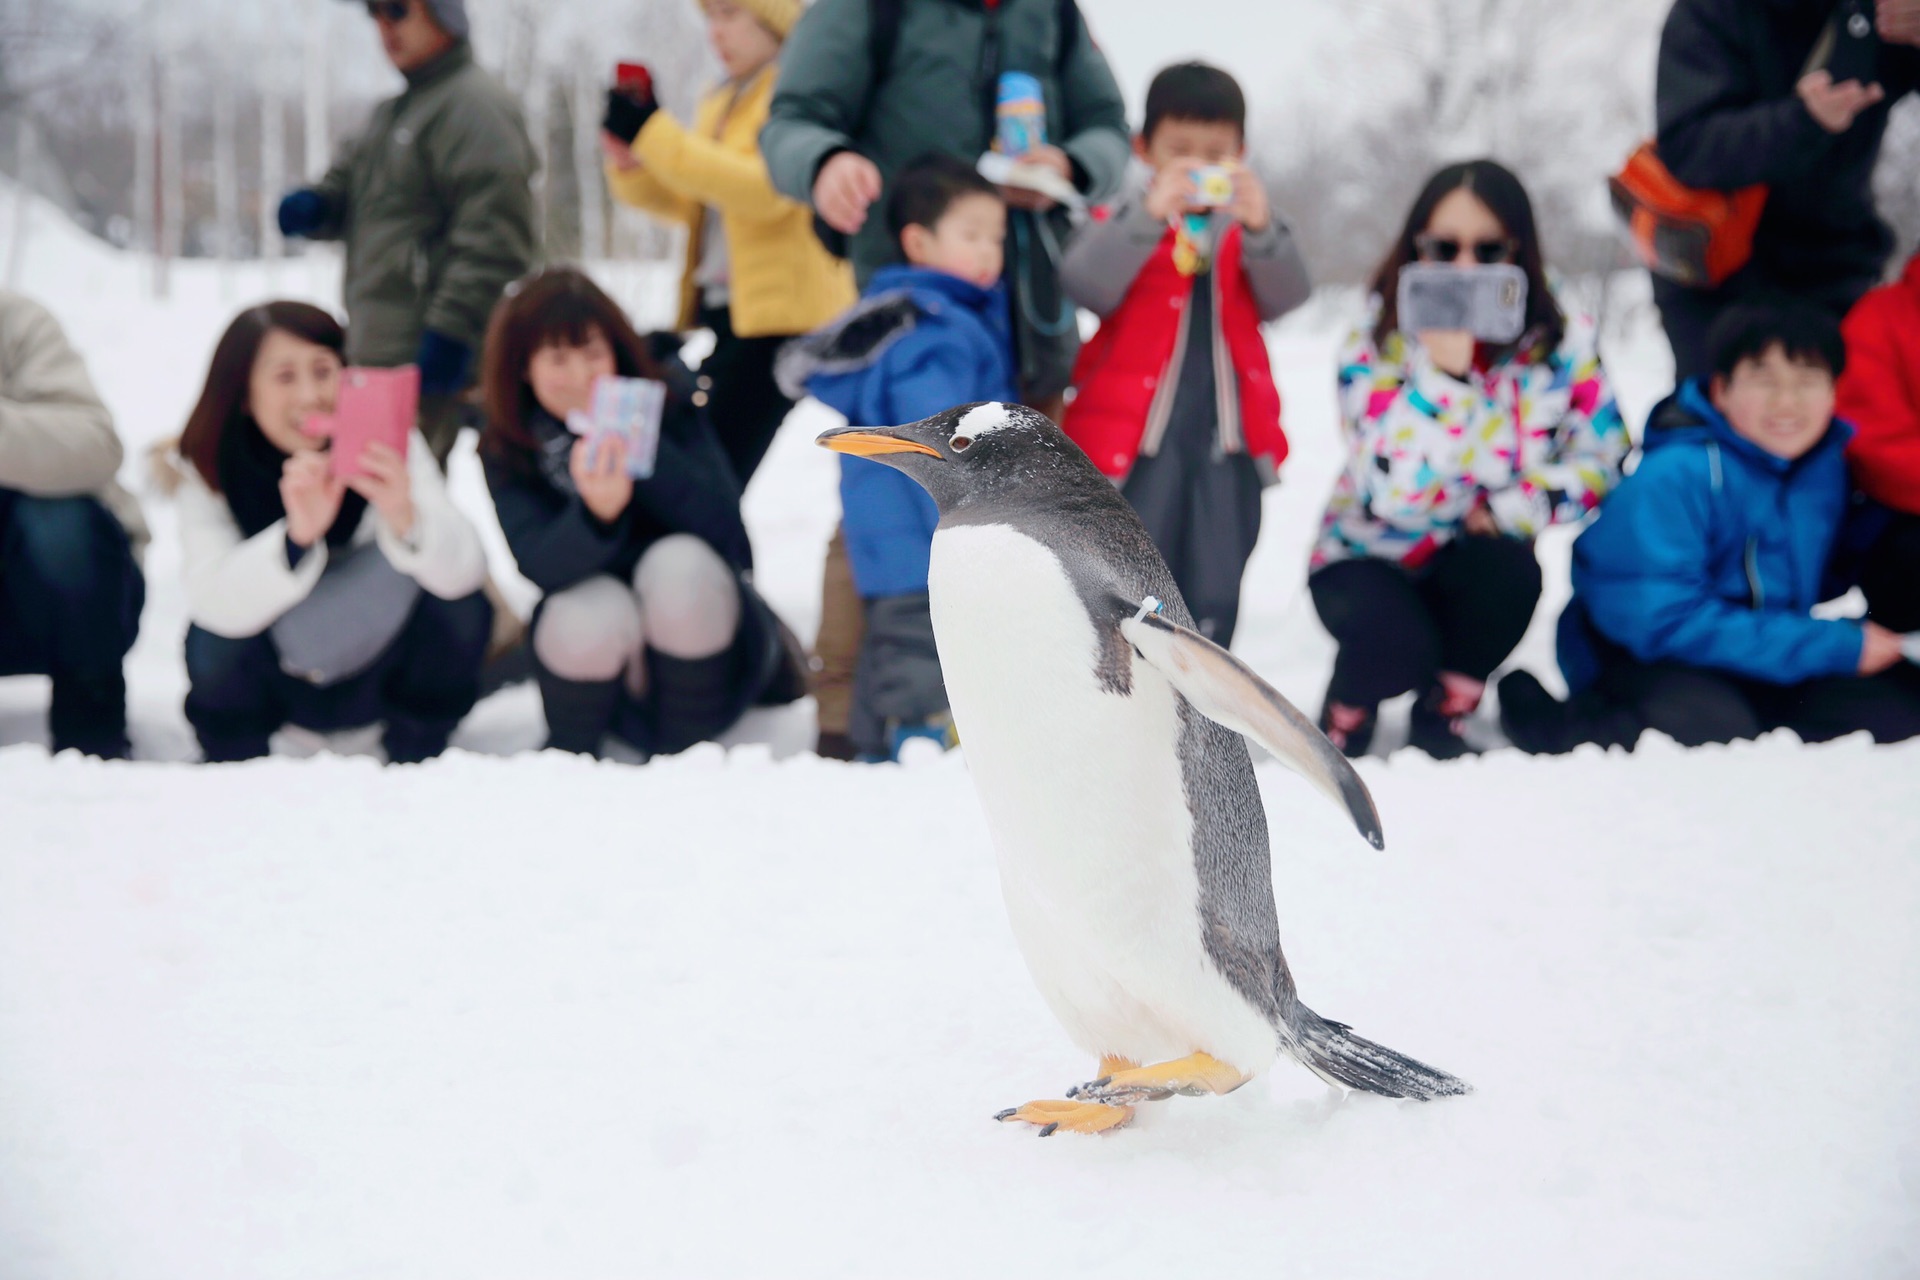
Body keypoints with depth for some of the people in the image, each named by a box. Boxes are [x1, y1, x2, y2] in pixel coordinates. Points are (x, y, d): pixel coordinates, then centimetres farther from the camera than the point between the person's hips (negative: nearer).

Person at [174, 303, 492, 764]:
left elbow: (464, 568, -34)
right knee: (213, 638, -31)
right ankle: (232, 760, 1)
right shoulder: (208, 469, -19)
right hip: (279, 685, 0)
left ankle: (416, 754, -2)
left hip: (383, 670, 0)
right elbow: (211, 602, -35)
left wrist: (406, 519, -56)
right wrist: (297, 537, -52)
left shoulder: (388, 446, -21)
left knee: (459, 601, -27)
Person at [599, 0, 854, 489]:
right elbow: (681, 202, 18)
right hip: (721, 311, 9)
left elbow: (767, 187, -21)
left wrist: (653, 133, -21)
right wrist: (627, 150, -1)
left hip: (784, 311, -9)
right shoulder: (723, 104, 21)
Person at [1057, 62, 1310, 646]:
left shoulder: (1246, 229, 12)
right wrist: (1150, 214, -29)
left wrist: (1262, 230, -23)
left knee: (1213, 597, 8)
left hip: (1227, 441, 3)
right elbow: (1086, 284, -17)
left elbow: (1287, 295, -4)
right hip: (1132, 441, -3)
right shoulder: (1123, 225, 2)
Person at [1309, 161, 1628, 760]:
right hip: (1370, 558, -3)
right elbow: (1393, 493, -31)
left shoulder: (1562, 346, -11)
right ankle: (1344, 718, 4)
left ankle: (1442, 721, -5)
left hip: (1480, 559, 3)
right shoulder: (1372, 351, -19)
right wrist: (1444, 369, -39)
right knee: (1397, 642, -34)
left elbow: (1601, 456, -8)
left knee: (1509, 572, -32)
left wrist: (1507, 509, -21)